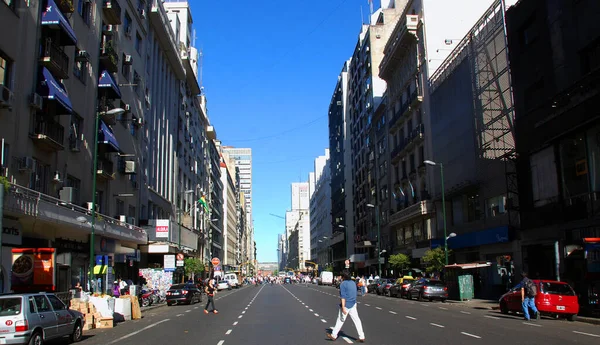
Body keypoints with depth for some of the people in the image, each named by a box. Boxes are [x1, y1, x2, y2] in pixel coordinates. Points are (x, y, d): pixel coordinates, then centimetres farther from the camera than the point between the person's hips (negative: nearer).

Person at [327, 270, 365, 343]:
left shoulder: (343, 284, -12)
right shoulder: (353, 283, 9)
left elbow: (343, 296, -19)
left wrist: (343, 307, -23)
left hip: (346, 305, -6)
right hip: (353, 305, 6)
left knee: (340, 320, 6)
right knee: (356, 320, 6)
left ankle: (334, 335, 18)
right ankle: (361, 337, 5)